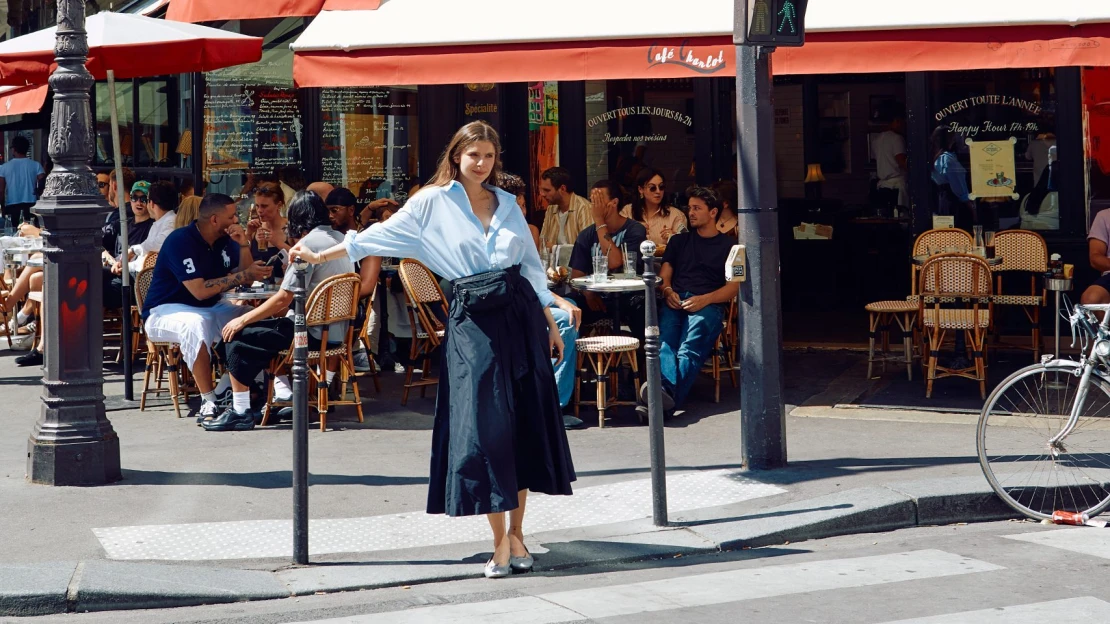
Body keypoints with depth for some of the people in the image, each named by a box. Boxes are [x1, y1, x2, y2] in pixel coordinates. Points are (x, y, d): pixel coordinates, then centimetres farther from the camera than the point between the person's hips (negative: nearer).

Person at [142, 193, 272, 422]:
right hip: (165, 311, -8)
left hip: (210, 309, 8)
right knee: (196, 324, -39)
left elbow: (245, 280, 4)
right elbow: (200, 290, -27)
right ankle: (208, 401, -34)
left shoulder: (224, 241, 5)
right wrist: (243, 275, -23)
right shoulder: (180, 241, -20)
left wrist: (244, 245, -11)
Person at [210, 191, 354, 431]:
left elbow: (284, 298, -17)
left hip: (314, 333, -9)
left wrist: (243, 320, -9)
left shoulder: (309, 243, -15)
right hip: (338, 331, 9)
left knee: (236, 337, -4)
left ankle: (240, 412, -4)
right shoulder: (341, 240, 10)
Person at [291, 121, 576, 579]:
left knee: (525, 422, 4)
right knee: (482, 425, -8)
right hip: (472, 318, -3)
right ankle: (500, 541, -3)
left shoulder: (507, 204, 12)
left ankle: (516, 533, 13)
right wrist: (319, 256, 4)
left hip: (519, 314, 3)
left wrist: (551, 322, 14)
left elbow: (531, 264, 16)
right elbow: (381, 235, 5)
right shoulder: (433, 202, 3)